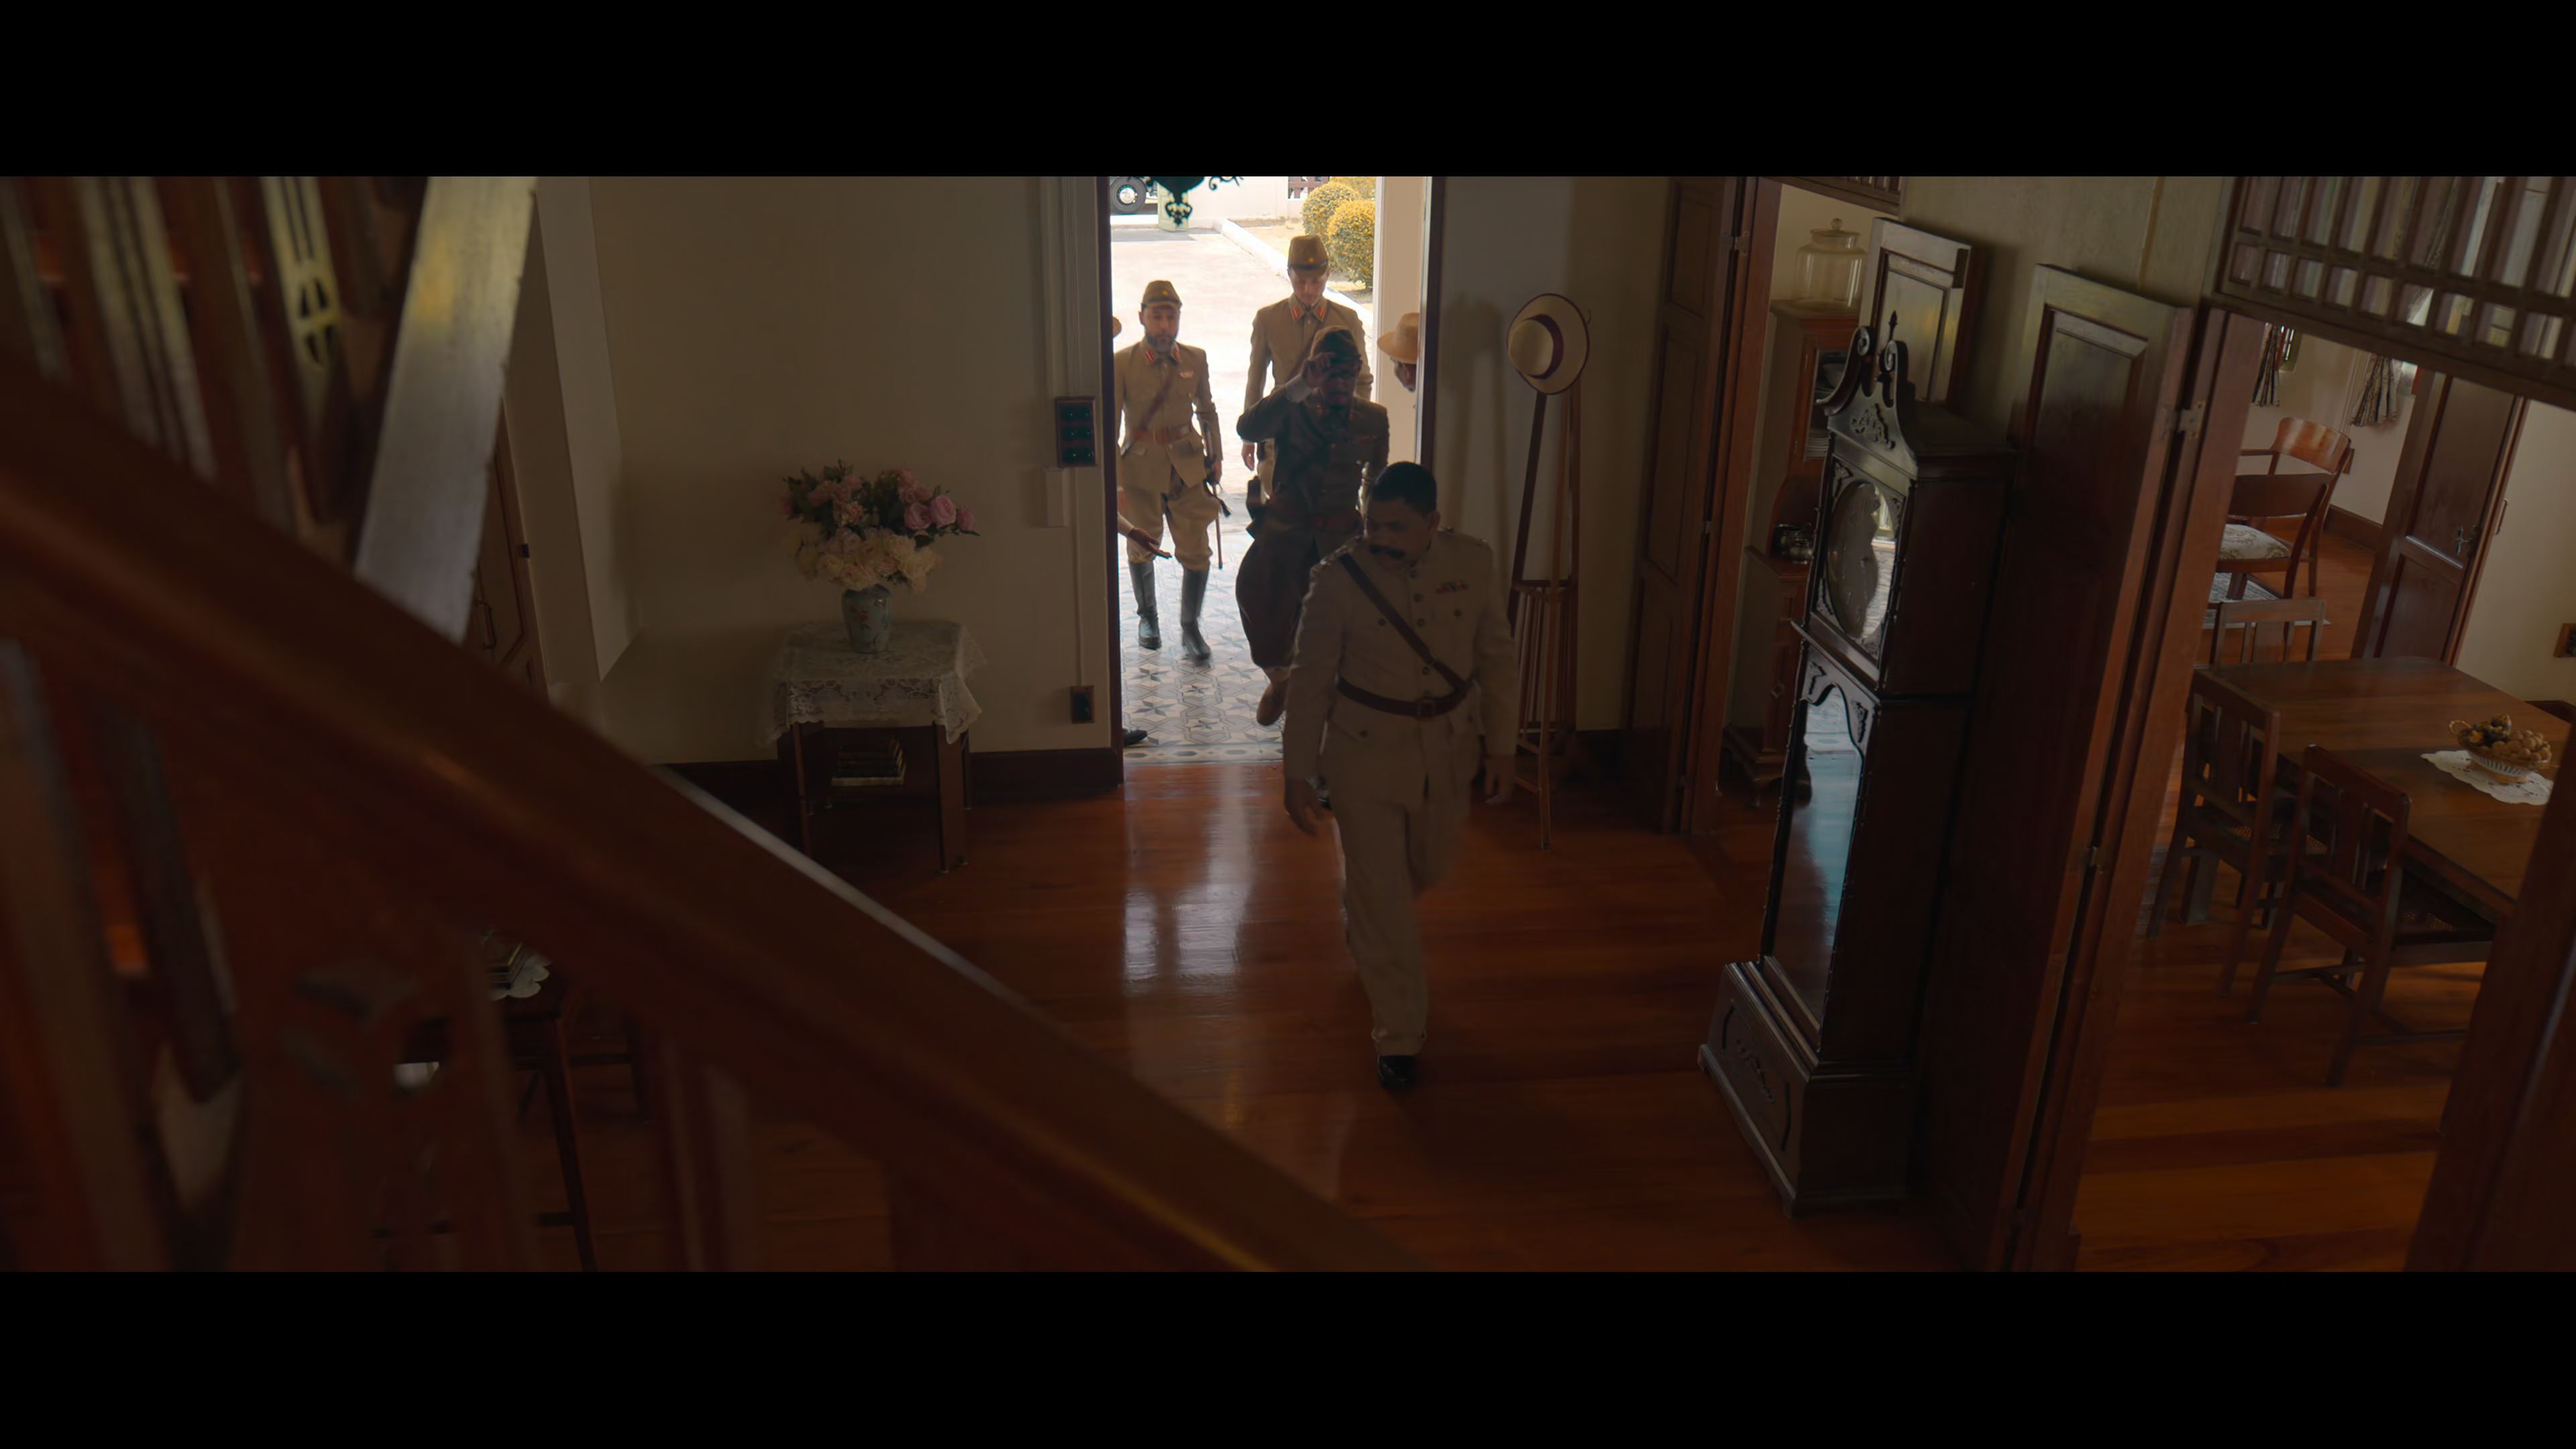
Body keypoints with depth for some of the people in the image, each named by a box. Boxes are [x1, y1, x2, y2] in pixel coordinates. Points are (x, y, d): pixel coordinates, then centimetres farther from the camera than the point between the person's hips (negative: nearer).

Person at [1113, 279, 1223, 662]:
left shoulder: (1195, 359, -1)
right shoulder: (1122, 364, -10)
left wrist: (1215, 456, 14)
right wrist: (1115, 484, -14)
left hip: (1189, 468, 2)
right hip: (1141, 469, -1)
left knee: (1195, 552, -3)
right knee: (1141, 547, 16)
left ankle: (1190, 627, 14)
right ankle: (1147, 616, 39)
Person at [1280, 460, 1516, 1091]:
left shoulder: (1473, 564, -8)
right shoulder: (1339, 577, -16)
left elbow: (1497, 658, 3)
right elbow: (1311, 678, -9)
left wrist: (1500, 748, 1)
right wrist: (1299, 773, -7)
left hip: (1449, 749, 3)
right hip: (1366, 754, -3)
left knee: (1429, 867, 22)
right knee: (1380, 897, 2)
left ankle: (1362, 926, 56)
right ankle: (1399, 1035, 18)